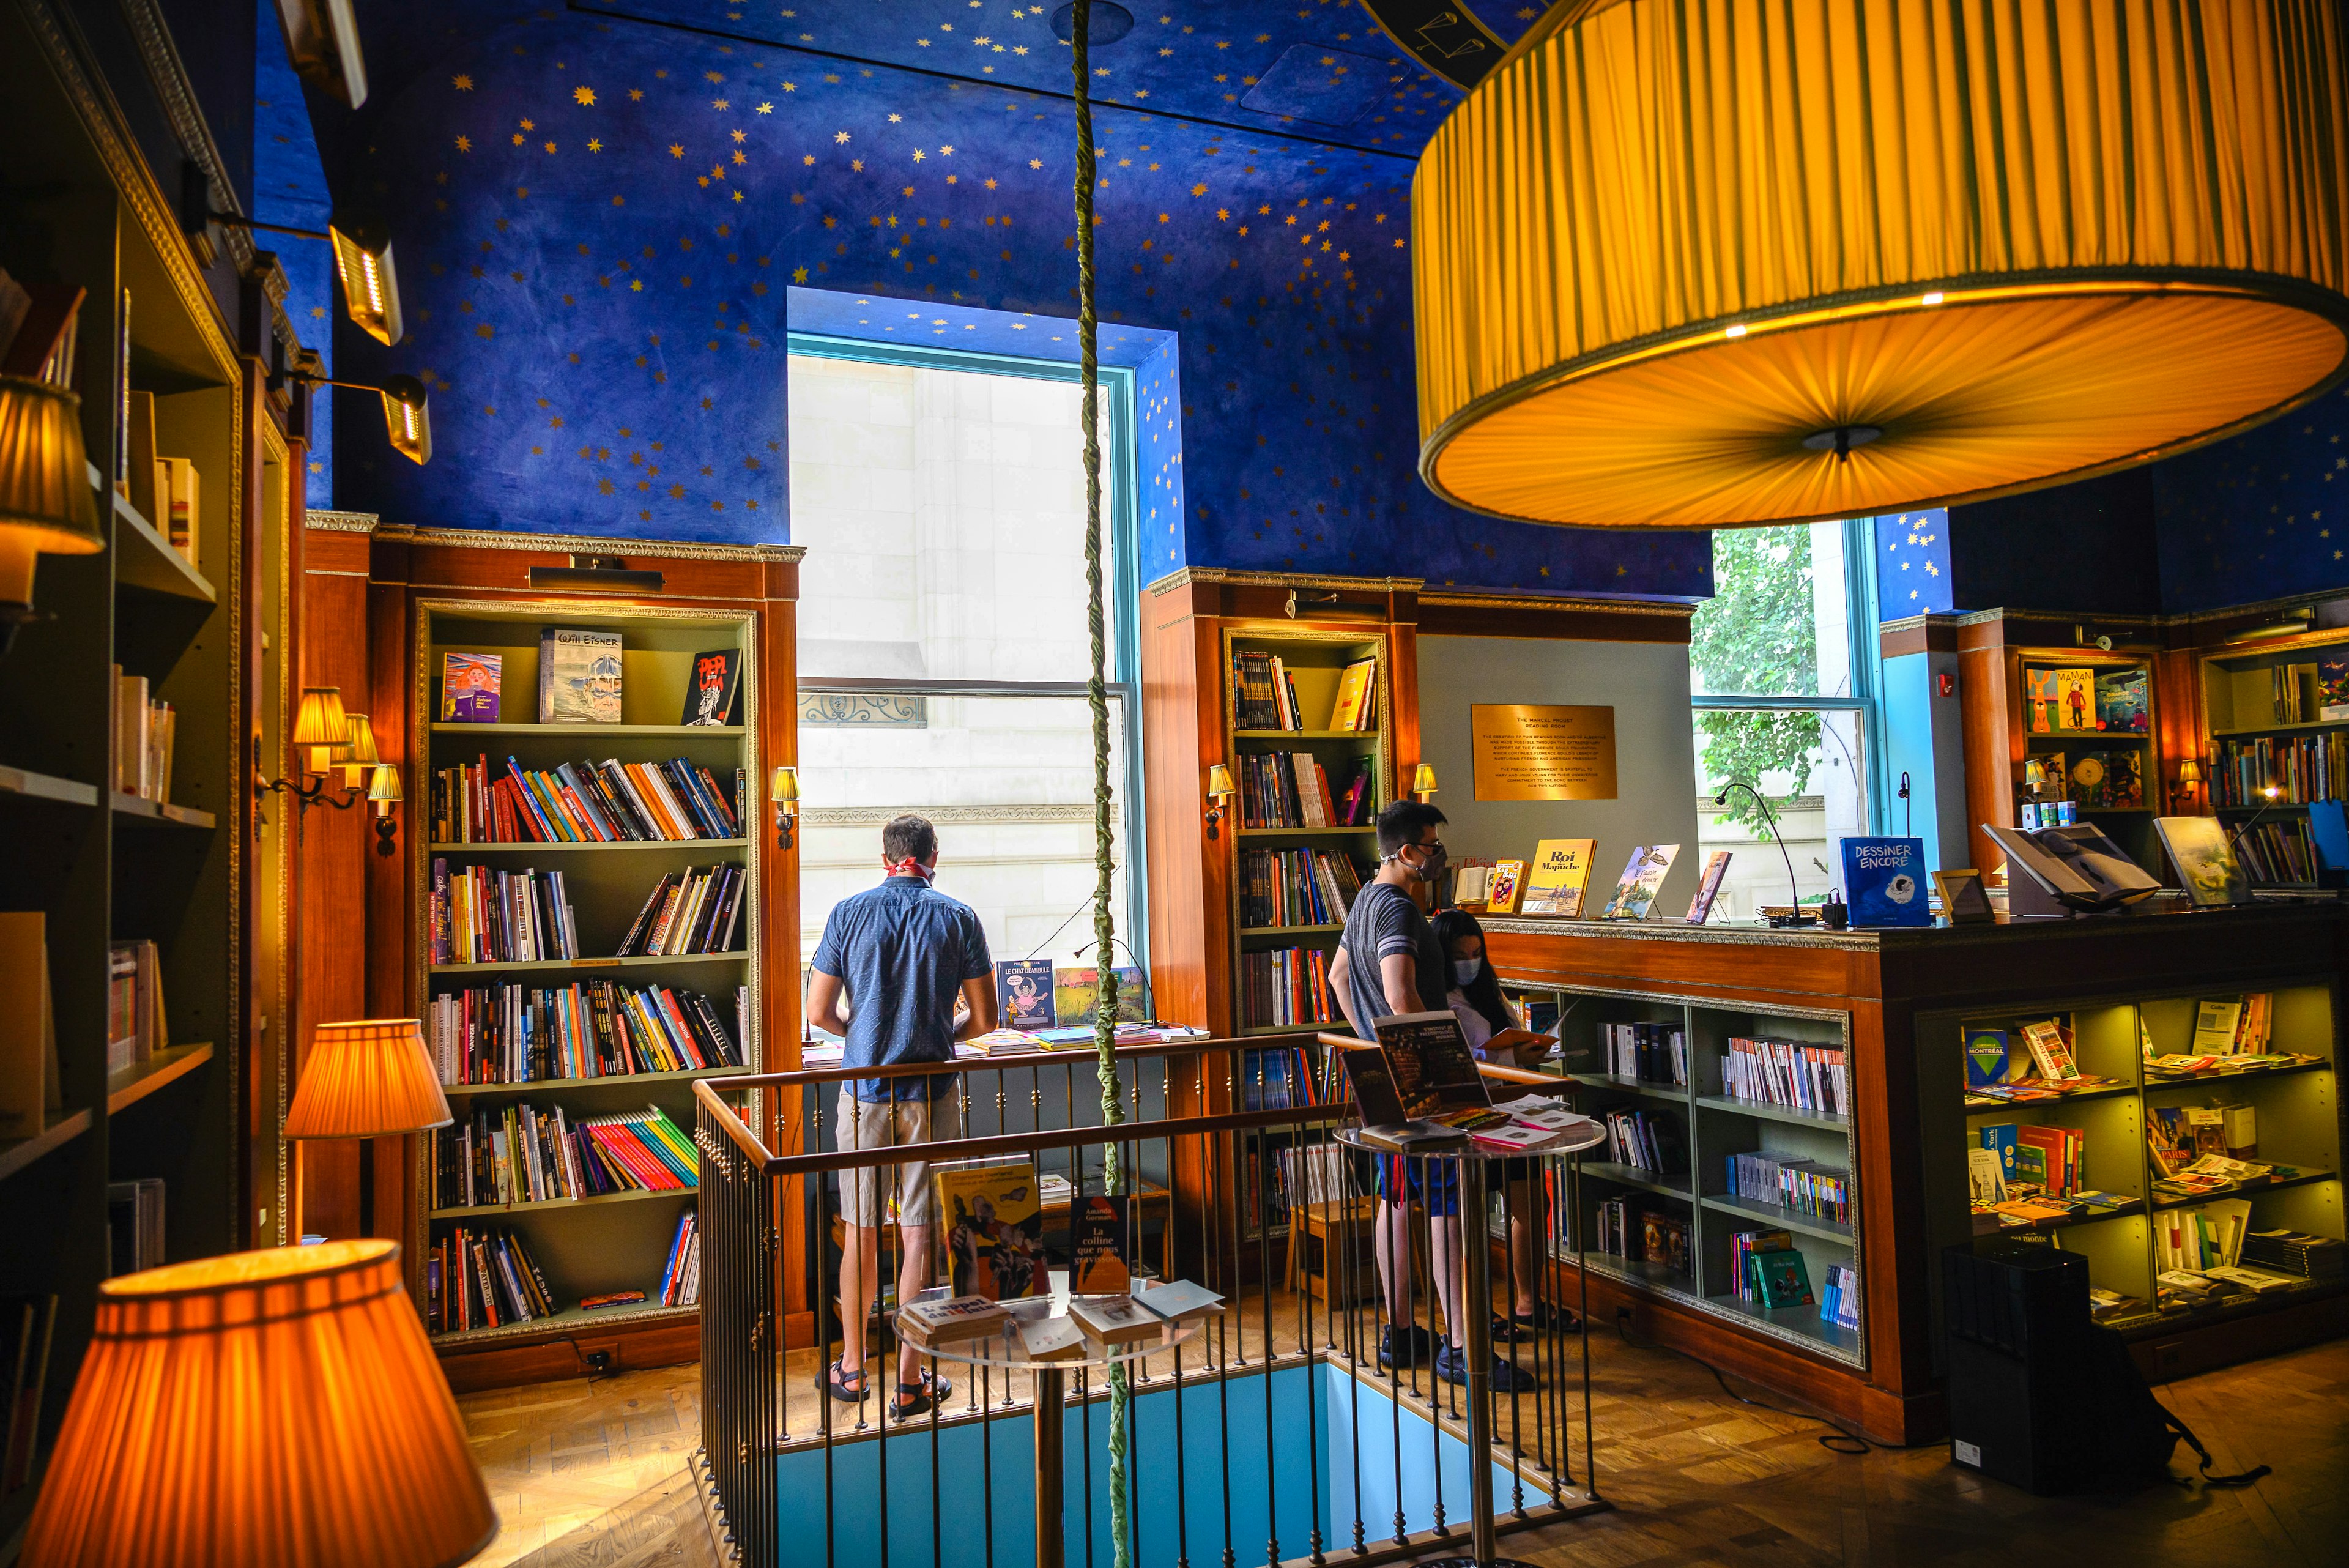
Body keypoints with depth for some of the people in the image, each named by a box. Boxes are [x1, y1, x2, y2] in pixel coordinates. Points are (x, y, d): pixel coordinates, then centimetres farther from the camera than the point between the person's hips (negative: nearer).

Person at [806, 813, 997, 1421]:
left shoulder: (849, 913, -1)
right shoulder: (958, 918, -2)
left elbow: (818, 1013, -1)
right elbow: (984, 1019, -1)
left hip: (865, 1089, 1)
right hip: (929, 1091, -1)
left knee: (861, 1232, 12)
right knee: (918, 1233, 5)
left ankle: (853, 1369, 24)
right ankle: (911, 1381, 11)